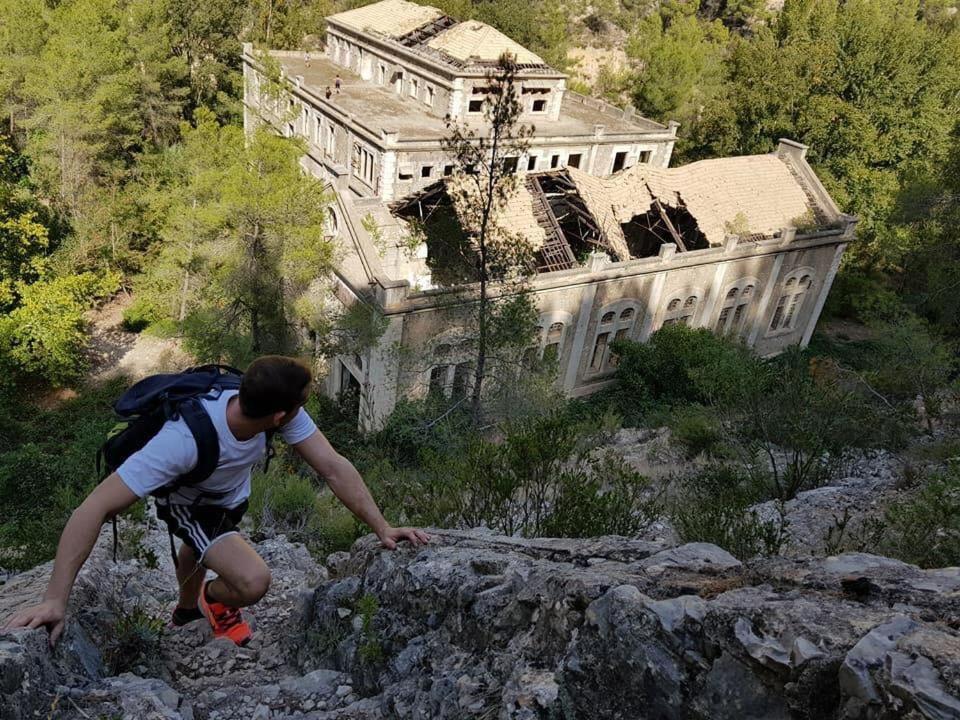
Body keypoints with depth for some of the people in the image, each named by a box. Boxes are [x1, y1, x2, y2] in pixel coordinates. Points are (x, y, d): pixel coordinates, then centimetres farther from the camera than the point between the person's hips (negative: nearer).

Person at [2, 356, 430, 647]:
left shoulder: (281, 411, -32)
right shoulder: (184, 439, -48)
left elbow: (334, 467, -29)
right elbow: (94, 509, -46)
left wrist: (382, 528, -36)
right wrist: (54, 601, -47)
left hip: (231, 497, 6)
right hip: (188, 506, -6)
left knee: (202, 552, 35)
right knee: (253, 581, -26)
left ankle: (188, 609, 69)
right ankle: (216, 602, 11)